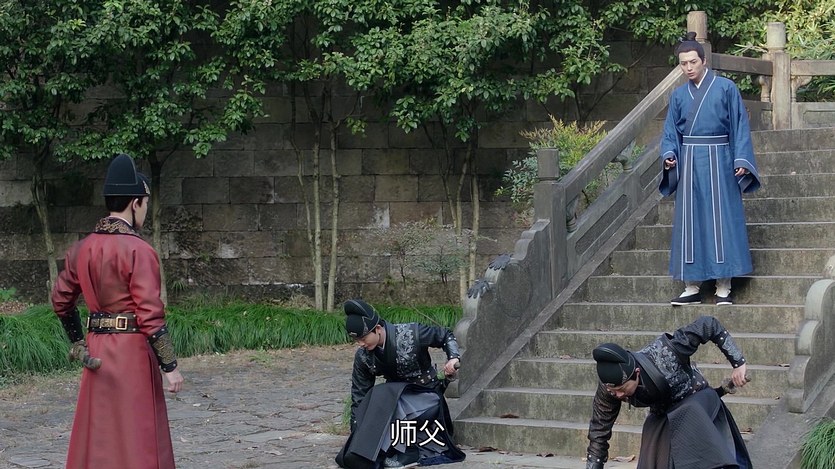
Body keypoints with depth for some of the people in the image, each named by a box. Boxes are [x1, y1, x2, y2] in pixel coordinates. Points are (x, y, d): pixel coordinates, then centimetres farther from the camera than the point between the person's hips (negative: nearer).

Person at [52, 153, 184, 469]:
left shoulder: (82, 249, 6)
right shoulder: (138, 251, -15)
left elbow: (61, 300, 16)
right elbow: (150, 314, -18)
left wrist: (78, 343, 29)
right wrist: (169, 366, -14)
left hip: (97, 350, 7)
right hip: (133, 349, -7)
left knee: (95, 436, 14)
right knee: (137, 441, 1)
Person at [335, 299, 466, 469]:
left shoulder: (411, 334, -22)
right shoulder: (362, 356, -10)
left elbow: (445, 335, -5)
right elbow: (359, 397, -3)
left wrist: (453, 357, -24)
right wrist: (356, 435, -4)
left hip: (426, 395, -5)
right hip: (395, 394, 5)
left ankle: (406, 453, -20)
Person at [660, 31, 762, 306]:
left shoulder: (725, 88, 0)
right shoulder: (678, 95, 11)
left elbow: (739, 126, -1)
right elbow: (671, 131, 11)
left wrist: (741, 159, -9)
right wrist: (669, 154, -8)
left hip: (718, 161, -4)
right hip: (689, 162, 4)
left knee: (721, 219, -5)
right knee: (689, 221, 2)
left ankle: (723, 288, -3)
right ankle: (692, 287, 5)